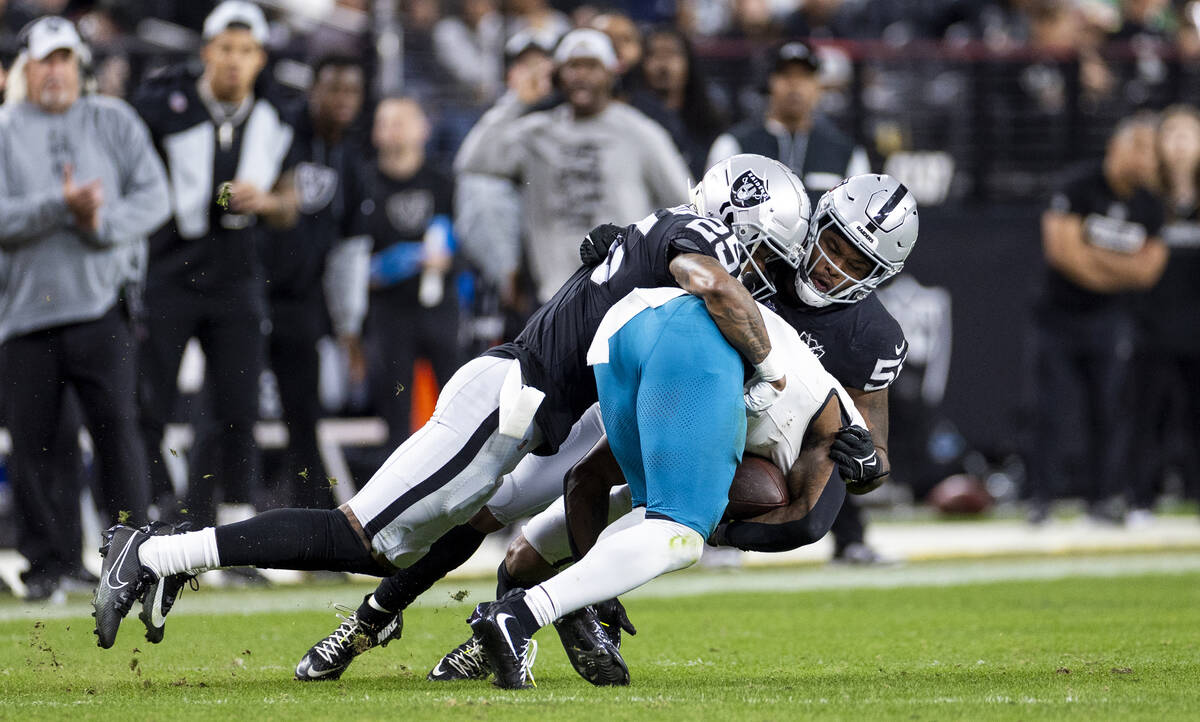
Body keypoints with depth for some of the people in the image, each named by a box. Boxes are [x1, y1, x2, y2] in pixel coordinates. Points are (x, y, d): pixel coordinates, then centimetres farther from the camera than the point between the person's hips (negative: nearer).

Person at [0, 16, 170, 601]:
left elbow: (153, 196, 4)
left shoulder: (114, 122, 12)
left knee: (117, 426, -11)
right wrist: (61, 207, -20)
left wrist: (102, 222, -13)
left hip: (101, 304, 0)